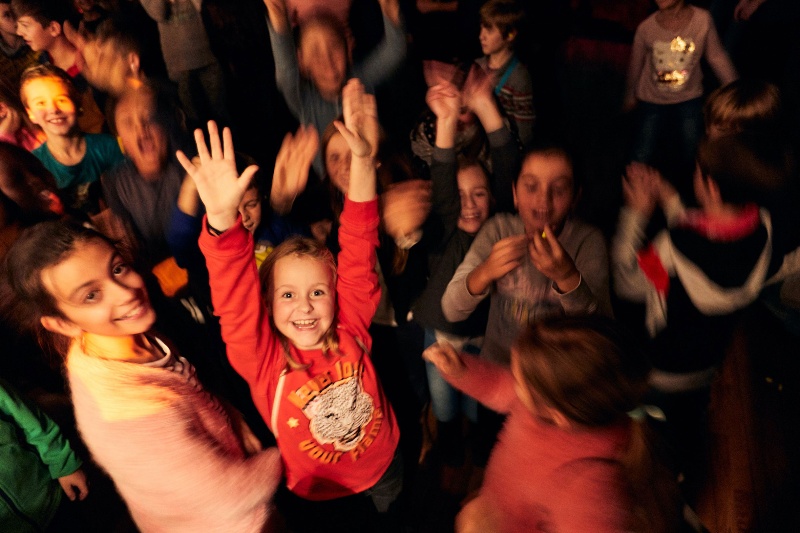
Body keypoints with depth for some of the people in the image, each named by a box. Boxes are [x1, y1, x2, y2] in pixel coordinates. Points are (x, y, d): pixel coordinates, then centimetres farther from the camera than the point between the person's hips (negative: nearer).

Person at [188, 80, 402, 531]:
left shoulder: (350, 330, -20)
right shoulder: (264, 359, -24)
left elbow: (359, 252, -28)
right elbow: (236, 298, -40)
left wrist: (363, 161, -37)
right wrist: (223, 219, -59)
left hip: (385, 475, 2)